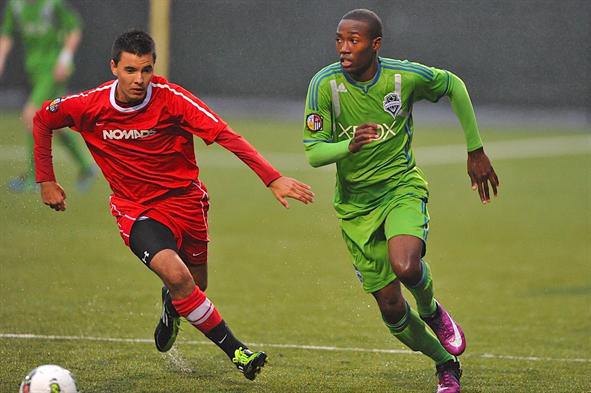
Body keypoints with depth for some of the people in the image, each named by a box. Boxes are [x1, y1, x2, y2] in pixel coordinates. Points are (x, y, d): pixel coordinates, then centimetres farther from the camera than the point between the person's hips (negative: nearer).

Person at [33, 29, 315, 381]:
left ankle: (171, 306, 54)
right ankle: (237, 351, -15)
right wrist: (46, 181, 3)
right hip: (136, 209, -1)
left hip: (184, 199, 1)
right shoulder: (91, 105, -15)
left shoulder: (170, 98, -19)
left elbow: (225, 135, -26)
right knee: (176, 275, -26)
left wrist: (274, 179, -35)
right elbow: (43, 120, 4)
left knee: (195, 288, 13)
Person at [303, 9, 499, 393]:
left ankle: (431, 311, 4)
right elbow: (314, 152, -14)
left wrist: (476, 152, 9)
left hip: (402, 186, -1)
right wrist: (349, 146, -37)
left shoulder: (405, 76, -14)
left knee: (405, 266, -32)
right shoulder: (325, 84, -15)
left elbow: (455, 87, 6)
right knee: (390, 306, 1)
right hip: (356, 204, 2)